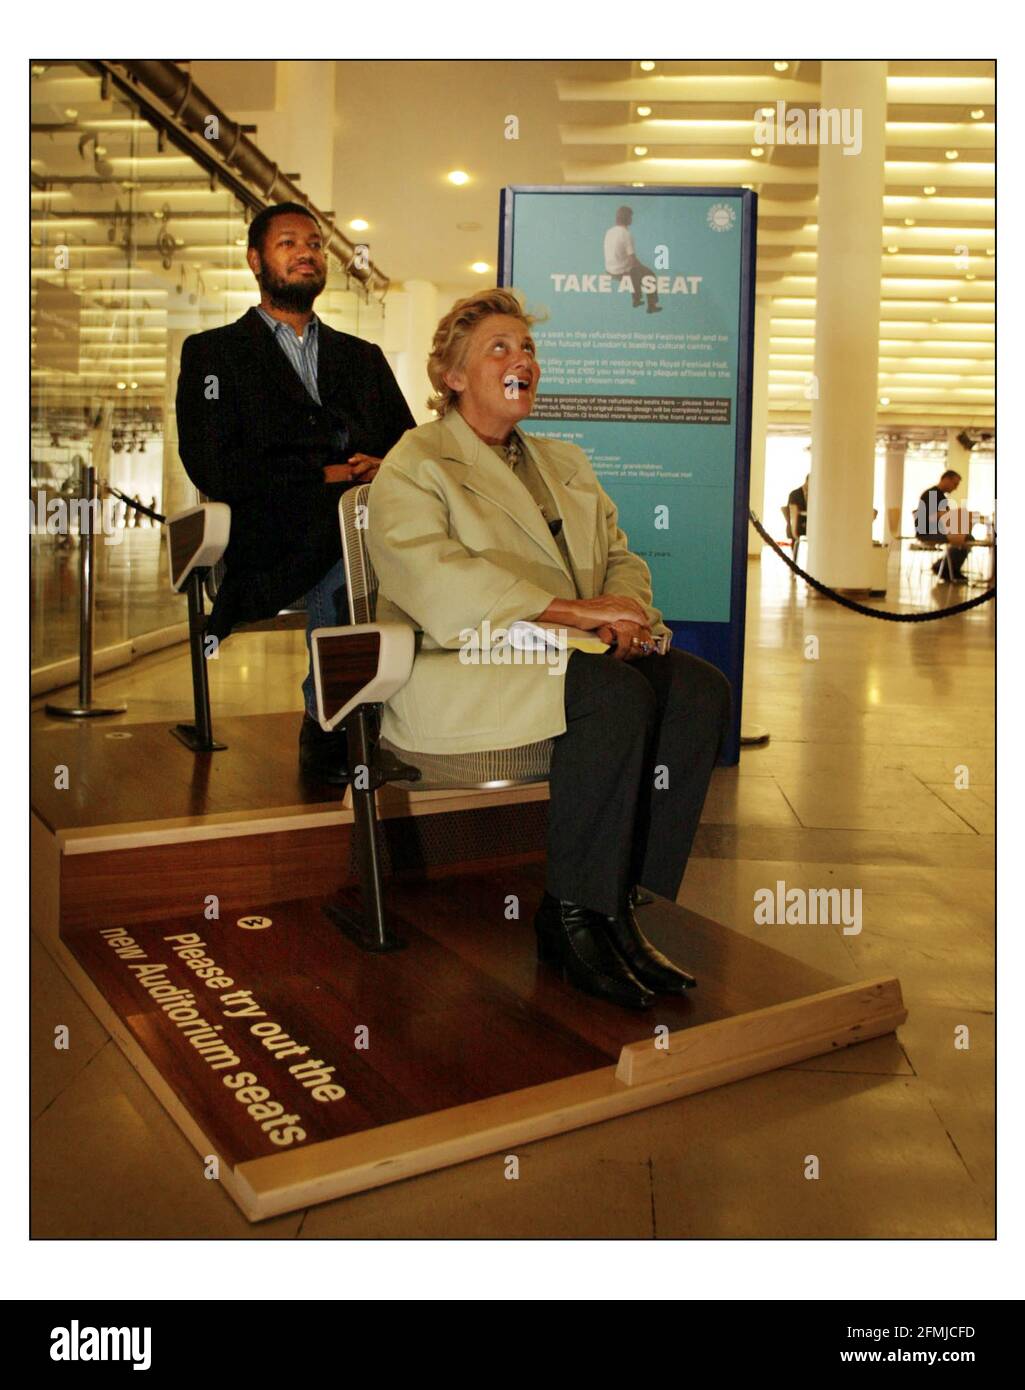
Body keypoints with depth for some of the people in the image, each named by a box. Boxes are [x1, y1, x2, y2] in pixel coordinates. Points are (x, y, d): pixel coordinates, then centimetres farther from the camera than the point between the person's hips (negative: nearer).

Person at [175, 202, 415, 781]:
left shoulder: (364, 358, 28)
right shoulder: (215, 353, 14)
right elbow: (214, 469, -2)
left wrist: (386, 469, -7)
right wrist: (326, 475, -9)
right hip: (271, 543, -3)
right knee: (346, 566, -37)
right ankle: (324, 724, -15)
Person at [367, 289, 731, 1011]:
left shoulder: (566, 462, 27)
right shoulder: (413, 464, 4)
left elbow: (621, 557, 19)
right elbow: (436, 580, -14)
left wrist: (625, 613, -7)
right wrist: (569, 611, -22)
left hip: (582, 653, 7)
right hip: (460, 671, -6)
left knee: (702, 688, -21)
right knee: (617, 694, -33)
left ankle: (616, 906, -16)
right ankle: (576, 918, -18)